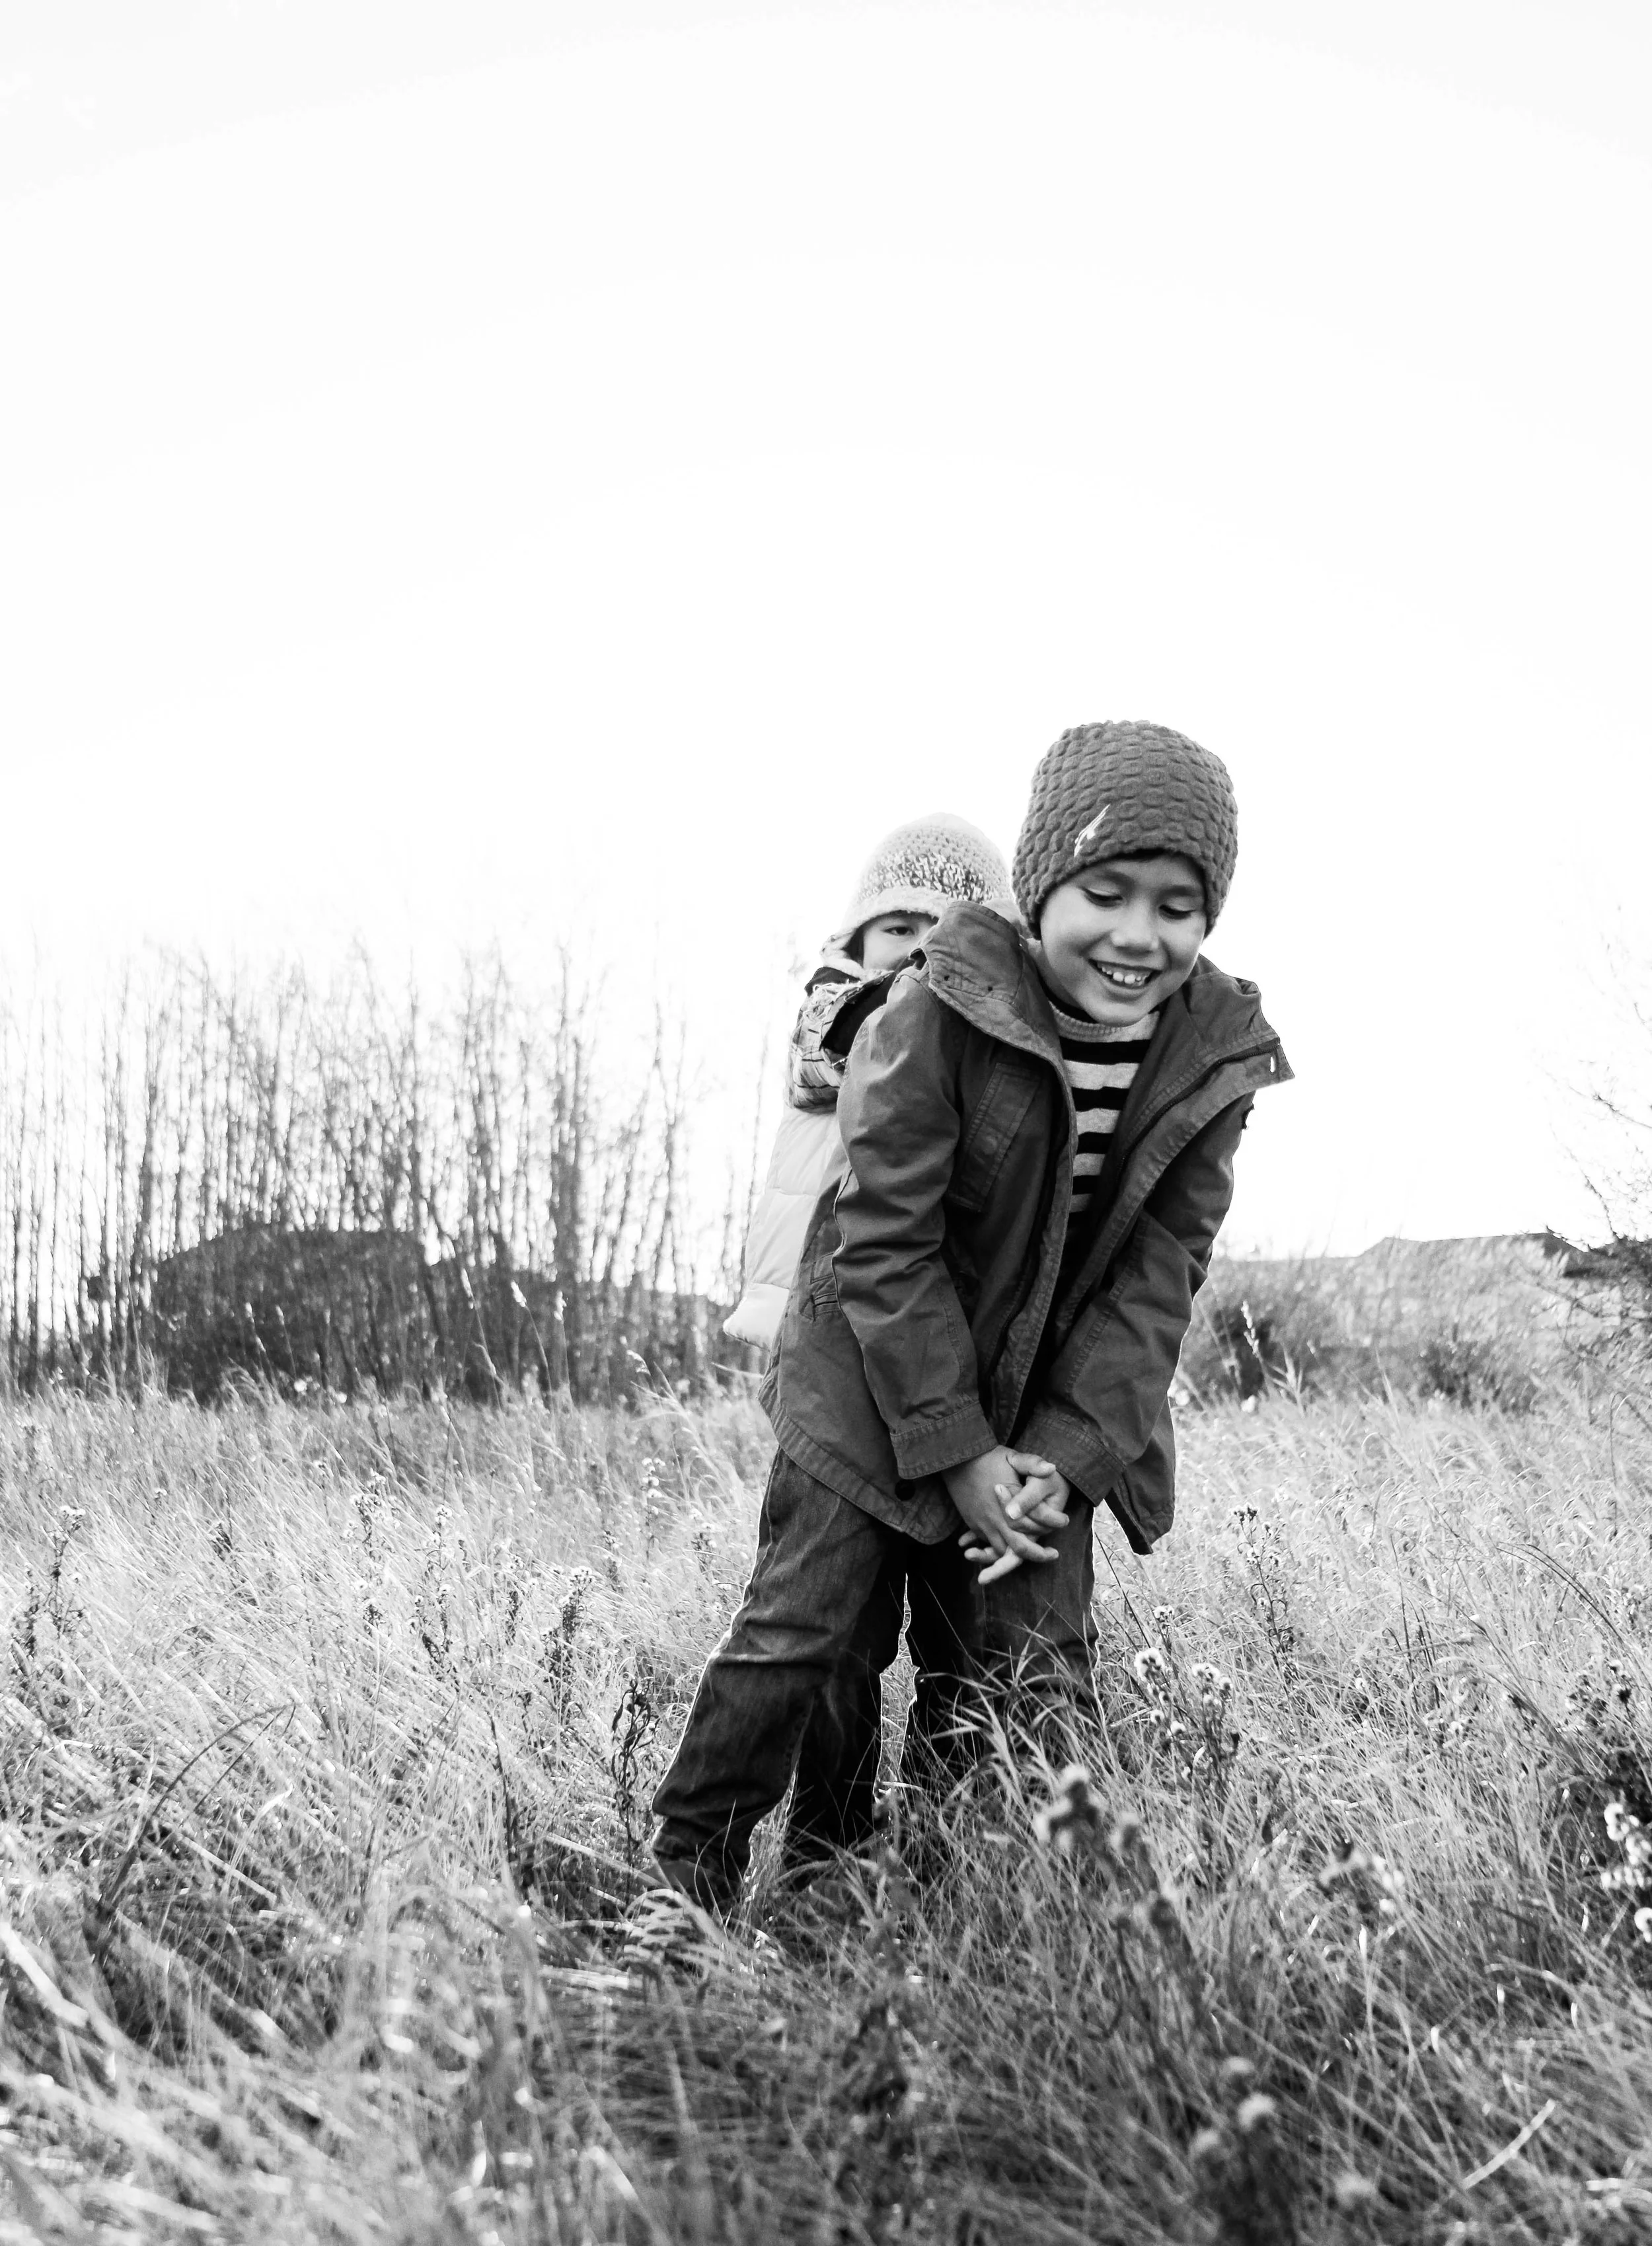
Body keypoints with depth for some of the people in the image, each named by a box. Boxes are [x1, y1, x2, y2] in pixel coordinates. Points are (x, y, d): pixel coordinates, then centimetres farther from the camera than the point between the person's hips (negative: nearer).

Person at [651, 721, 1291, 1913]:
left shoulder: (1216, 1057, -10)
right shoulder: (937, 1016, -22)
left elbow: (1156, 1278, -7)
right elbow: (888, 1244, -19)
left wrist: (1065, 1456, -16)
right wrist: (958, 1454, -20)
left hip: (1050, 1410, 4)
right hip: (878, 1383, -4)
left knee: (1037, 1666, 4)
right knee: (800, 1630, -3)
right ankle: (682, 1876, 14)